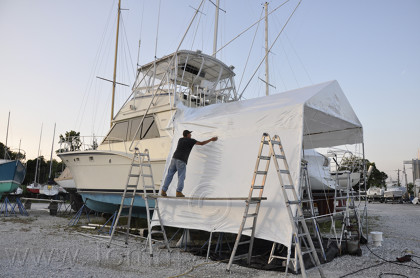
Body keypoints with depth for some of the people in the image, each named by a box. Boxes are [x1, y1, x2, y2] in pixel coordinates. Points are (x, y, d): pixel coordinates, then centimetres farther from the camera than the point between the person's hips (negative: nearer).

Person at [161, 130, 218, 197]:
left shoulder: (180, 139, 21)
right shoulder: (191, 140, 4)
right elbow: (202, 143, 7)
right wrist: (211, 139, 16)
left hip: (174, 158, 5)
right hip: (181, 161, -5)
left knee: (169, 176, 8)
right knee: (181, 177, 2)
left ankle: (163, 191, 5)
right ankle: (178, 192, -9)